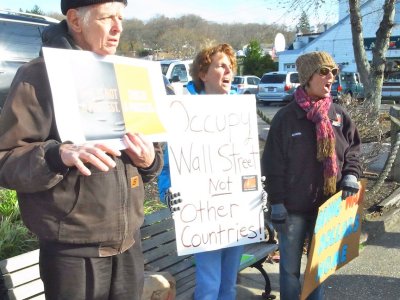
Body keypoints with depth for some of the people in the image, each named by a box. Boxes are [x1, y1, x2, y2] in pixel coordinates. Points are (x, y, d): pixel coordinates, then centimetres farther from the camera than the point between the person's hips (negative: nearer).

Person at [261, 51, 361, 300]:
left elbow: (353, 147, 11)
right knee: (290, 265, 11)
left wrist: (351, 174, -7)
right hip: (293, 207, -3)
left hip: (327, 205, 4)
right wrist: (277, 202, -11)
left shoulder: (338, 114, 1)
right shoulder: (286, 117, -10)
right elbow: (273, 164, -9)